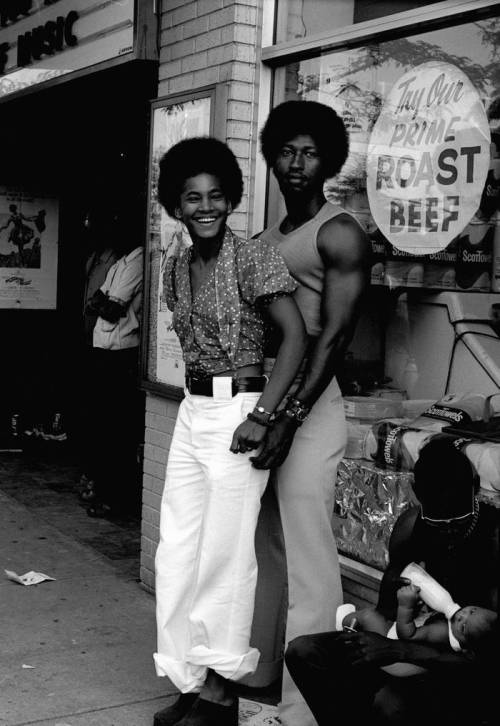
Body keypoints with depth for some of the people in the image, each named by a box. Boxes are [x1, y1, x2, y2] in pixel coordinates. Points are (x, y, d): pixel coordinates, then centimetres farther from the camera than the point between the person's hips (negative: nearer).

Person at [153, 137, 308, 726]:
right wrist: (199, 401, 6)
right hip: (191, 412, 7)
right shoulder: (176, 269, 11)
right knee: (176, 554, 8)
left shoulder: (254, 258, -10)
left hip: (238, 411, -7)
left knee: (225, 554, 0)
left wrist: (262, 416, -20)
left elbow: (296, 337, -15)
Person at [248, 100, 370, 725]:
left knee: (307, 560, -5)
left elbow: (334, 335, -13)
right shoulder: (265, 238, 18)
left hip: (308, 404, -8)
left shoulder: (339, 234, -5)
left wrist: (291, 415, -21)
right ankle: (257, 675, 27)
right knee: (261, 549, 14)